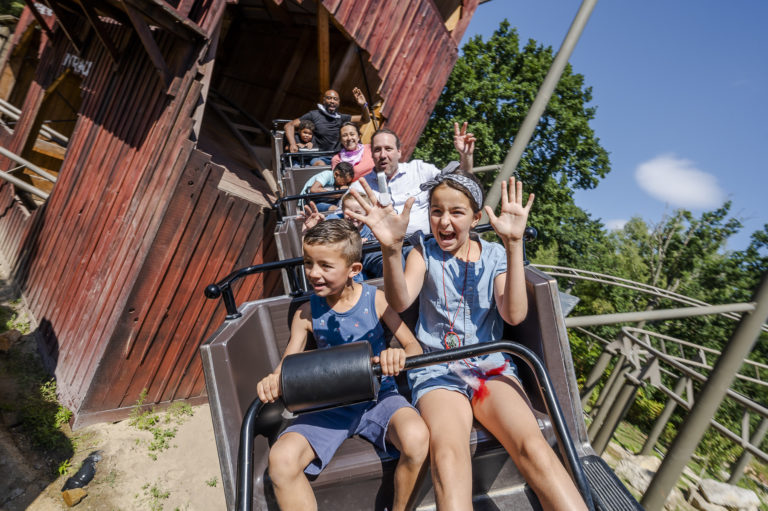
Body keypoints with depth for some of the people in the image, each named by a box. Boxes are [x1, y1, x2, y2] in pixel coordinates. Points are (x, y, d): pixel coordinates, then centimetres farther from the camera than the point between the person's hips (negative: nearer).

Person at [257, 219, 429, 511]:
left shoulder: (376, 300, -6)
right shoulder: (306, 314, -1)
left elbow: (413, 345, -5)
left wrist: (401, 355, -30)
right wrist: (273, 382, -23)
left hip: (377, 395, -1)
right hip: (329, 404, 1)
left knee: (416, 437, -31)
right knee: (281, 459, -25)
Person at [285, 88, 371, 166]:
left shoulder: (341, 117, 14)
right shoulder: (314, 115, 4)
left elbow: (365, 120, 17)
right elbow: (289, 125, 3)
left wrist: (363, 105, -3)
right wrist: (292, 144, -14)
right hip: (319, 158, -4)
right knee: (320, 165, -37)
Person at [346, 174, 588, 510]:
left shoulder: (494, 254, 9)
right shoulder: (424, 253, 7)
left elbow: (514, 315, -8)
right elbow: (399, 302, -13)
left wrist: (514, 244, -16)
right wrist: (391, 249, -31)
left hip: (491, 366, 1)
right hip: (437, 371, -1)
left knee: (533, 447, -29)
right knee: (447, 452, -32)